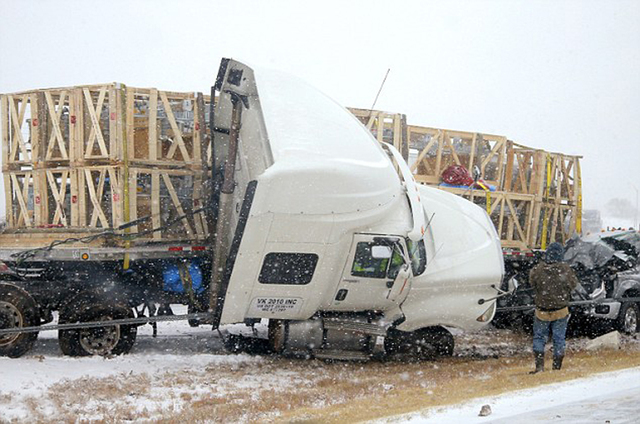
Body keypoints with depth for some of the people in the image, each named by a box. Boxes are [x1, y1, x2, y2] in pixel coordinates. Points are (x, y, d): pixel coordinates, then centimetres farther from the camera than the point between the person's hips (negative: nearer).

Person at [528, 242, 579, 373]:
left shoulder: (538, 269, -18)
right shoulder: (566, 269, -16)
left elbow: (531, 282, 0)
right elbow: (573, 284, -1)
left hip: (542, 312, 0)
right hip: (561, 312, 0)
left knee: (539, 338, 15)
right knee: (559, 339, 14)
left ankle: (539, 365, 5)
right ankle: (557, 367, 17)